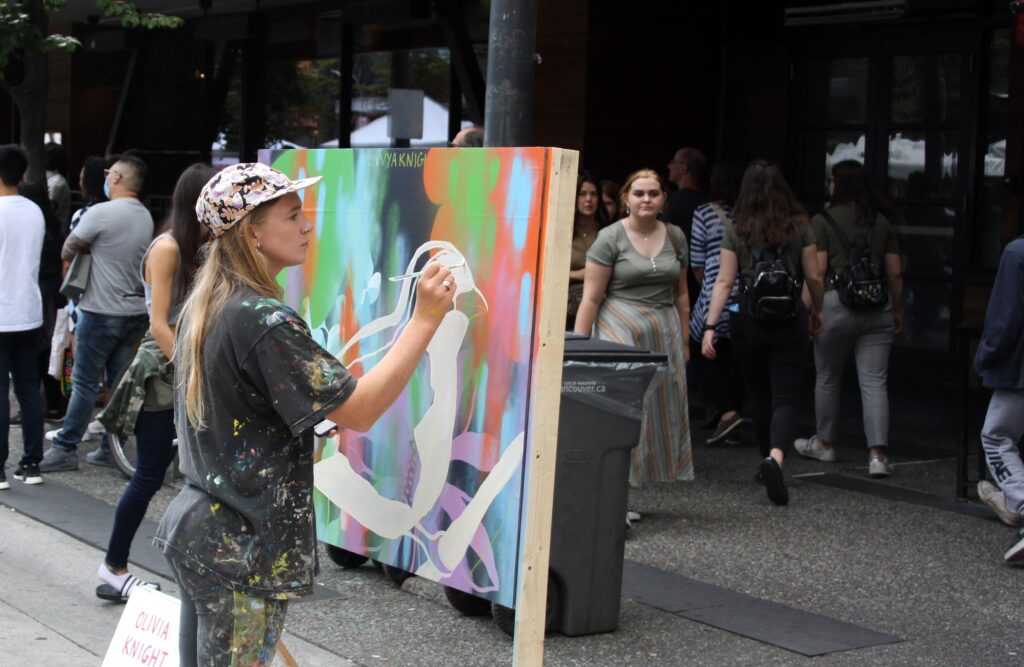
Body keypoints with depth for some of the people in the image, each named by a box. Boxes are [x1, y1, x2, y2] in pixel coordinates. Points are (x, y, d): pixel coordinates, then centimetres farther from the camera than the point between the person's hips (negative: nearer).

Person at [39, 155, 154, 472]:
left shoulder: (101, 213, -16)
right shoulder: (145, 217, 6)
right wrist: (97, 248, 5)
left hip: (101, 312, -7)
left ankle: (65, 449, 2)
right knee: (120, 382, 10)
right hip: (135, 311, 7)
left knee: (84, 382, -2)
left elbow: (67, 252, -8)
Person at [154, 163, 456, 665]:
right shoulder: (263, 320, -21)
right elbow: (359, 411, -24)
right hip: (241, 549, -9)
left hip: (196, 526, 9)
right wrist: (425, 318, -24)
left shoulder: (203, 306, 8)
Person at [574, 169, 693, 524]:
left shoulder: (675, 237, 11)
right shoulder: (610, 238, -4)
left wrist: (684, 341, 16)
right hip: (620, 332, -5)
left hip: (664, 335, 5)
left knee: (660, 412, 3)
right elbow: (591, 298, -5)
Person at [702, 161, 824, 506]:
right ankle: (776, 458, -29)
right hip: (790, 321, -1)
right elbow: (814, 276, 3)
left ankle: (768, 462, 31)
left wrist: (710, 326, -8)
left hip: (748, 320, 1)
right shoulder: (800, 228, 0)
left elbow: (724, 282, -7)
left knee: (758, 393, 17)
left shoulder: (736, 232, -1)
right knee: (785, 397, -4)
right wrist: (816, 311, 20)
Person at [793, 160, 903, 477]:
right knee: (875, 382, 0)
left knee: (828, 378, 15)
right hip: (878, 307, 3)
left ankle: (824, 443, 29)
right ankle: (877, 454, -10)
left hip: (836, 303, -3)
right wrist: (897, 311, 19)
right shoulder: (882, 223, 10)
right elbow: (895, 273, 9)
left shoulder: (822, 221, -1)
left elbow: (817, 271, -7)